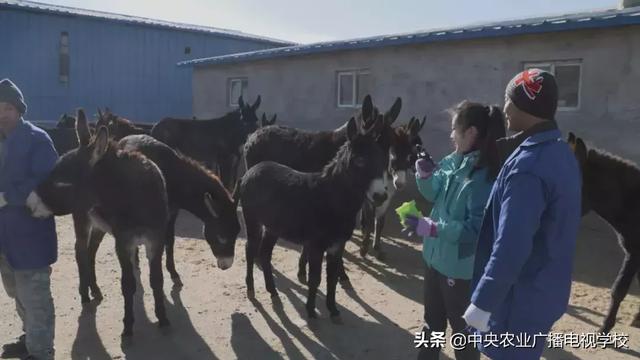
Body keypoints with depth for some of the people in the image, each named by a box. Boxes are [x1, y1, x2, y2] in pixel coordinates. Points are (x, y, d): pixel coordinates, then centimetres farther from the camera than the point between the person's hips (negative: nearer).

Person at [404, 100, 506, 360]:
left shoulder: (485, 176, -26)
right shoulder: (453, 162, -1)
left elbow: (476, 230, -29)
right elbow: (434, 194, 13)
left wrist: (430, 227, -31)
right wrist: (425, 174, -6)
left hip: (462, 268, -8)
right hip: (436, 257, 8)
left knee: (463, 328, 15)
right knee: (432, 321, 26)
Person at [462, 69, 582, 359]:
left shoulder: (527, 166, -28)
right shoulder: (561, 153, 3)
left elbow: (511, 247, -30)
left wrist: (483, 302, -22)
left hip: (521, 299, -9)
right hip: (544, 291, 9)